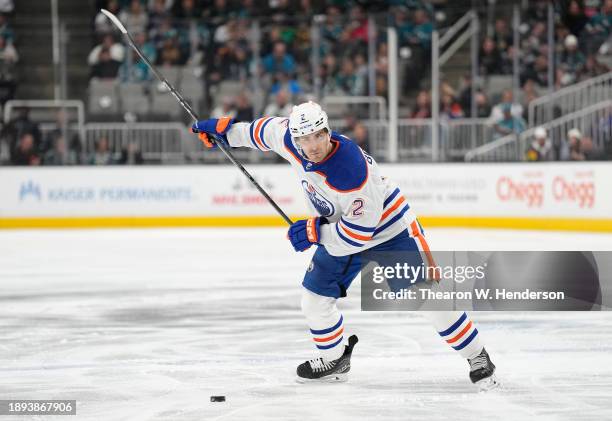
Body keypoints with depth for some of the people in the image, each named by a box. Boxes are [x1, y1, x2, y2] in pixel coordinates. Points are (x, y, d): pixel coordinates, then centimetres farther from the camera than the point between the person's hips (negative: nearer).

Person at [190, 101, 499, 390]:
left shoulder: (351, 171, -39)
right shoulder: (292, 141, -18)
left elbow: (359, 232, -32)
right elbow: (270, 129, 7)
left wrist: (315, 232, -28)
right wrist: (227, 130, 14)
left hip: (387, 228, -7)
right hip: (339, 230, 7)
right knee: (314, 297, 5)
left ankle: (477, 357, -1)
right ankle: (335, 360, 27)